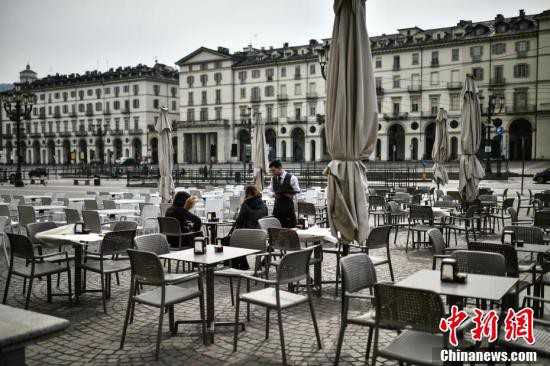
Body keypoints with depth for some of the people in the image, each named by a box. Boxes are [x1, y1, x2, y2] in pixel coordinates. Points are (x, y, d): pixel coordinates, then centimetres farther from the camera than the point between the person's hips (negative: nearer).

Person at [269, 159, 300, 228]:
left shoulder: (292, 178, -7)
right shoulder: (273, 178, 9)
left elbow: (297, 193, -4)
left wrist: (291, 196, -23)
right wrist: (273, 194, -3)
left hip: (289, 209, -4)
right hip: (277, 208, 4)